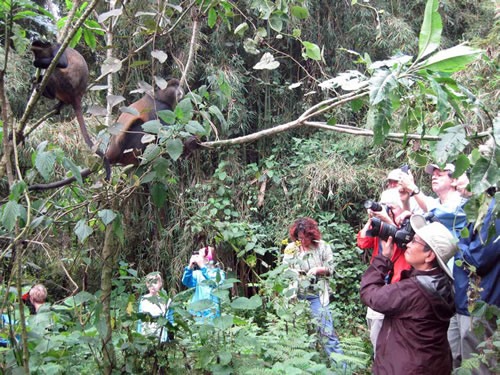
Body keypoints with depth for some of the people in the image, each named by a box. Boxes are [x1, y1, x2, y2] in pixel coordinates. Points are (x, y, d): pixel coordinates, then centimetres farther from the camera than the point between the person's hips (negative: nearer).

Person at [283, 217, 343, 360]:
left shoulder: (322, 247, -5)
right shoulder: (291, 248, 1)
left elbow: (330, 269, 0)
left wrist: (318, 269, -18)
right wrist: (292, 272, -14)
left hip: (317, 294, -3)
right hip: (297, 294, 3)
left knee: (326, 328, -6)